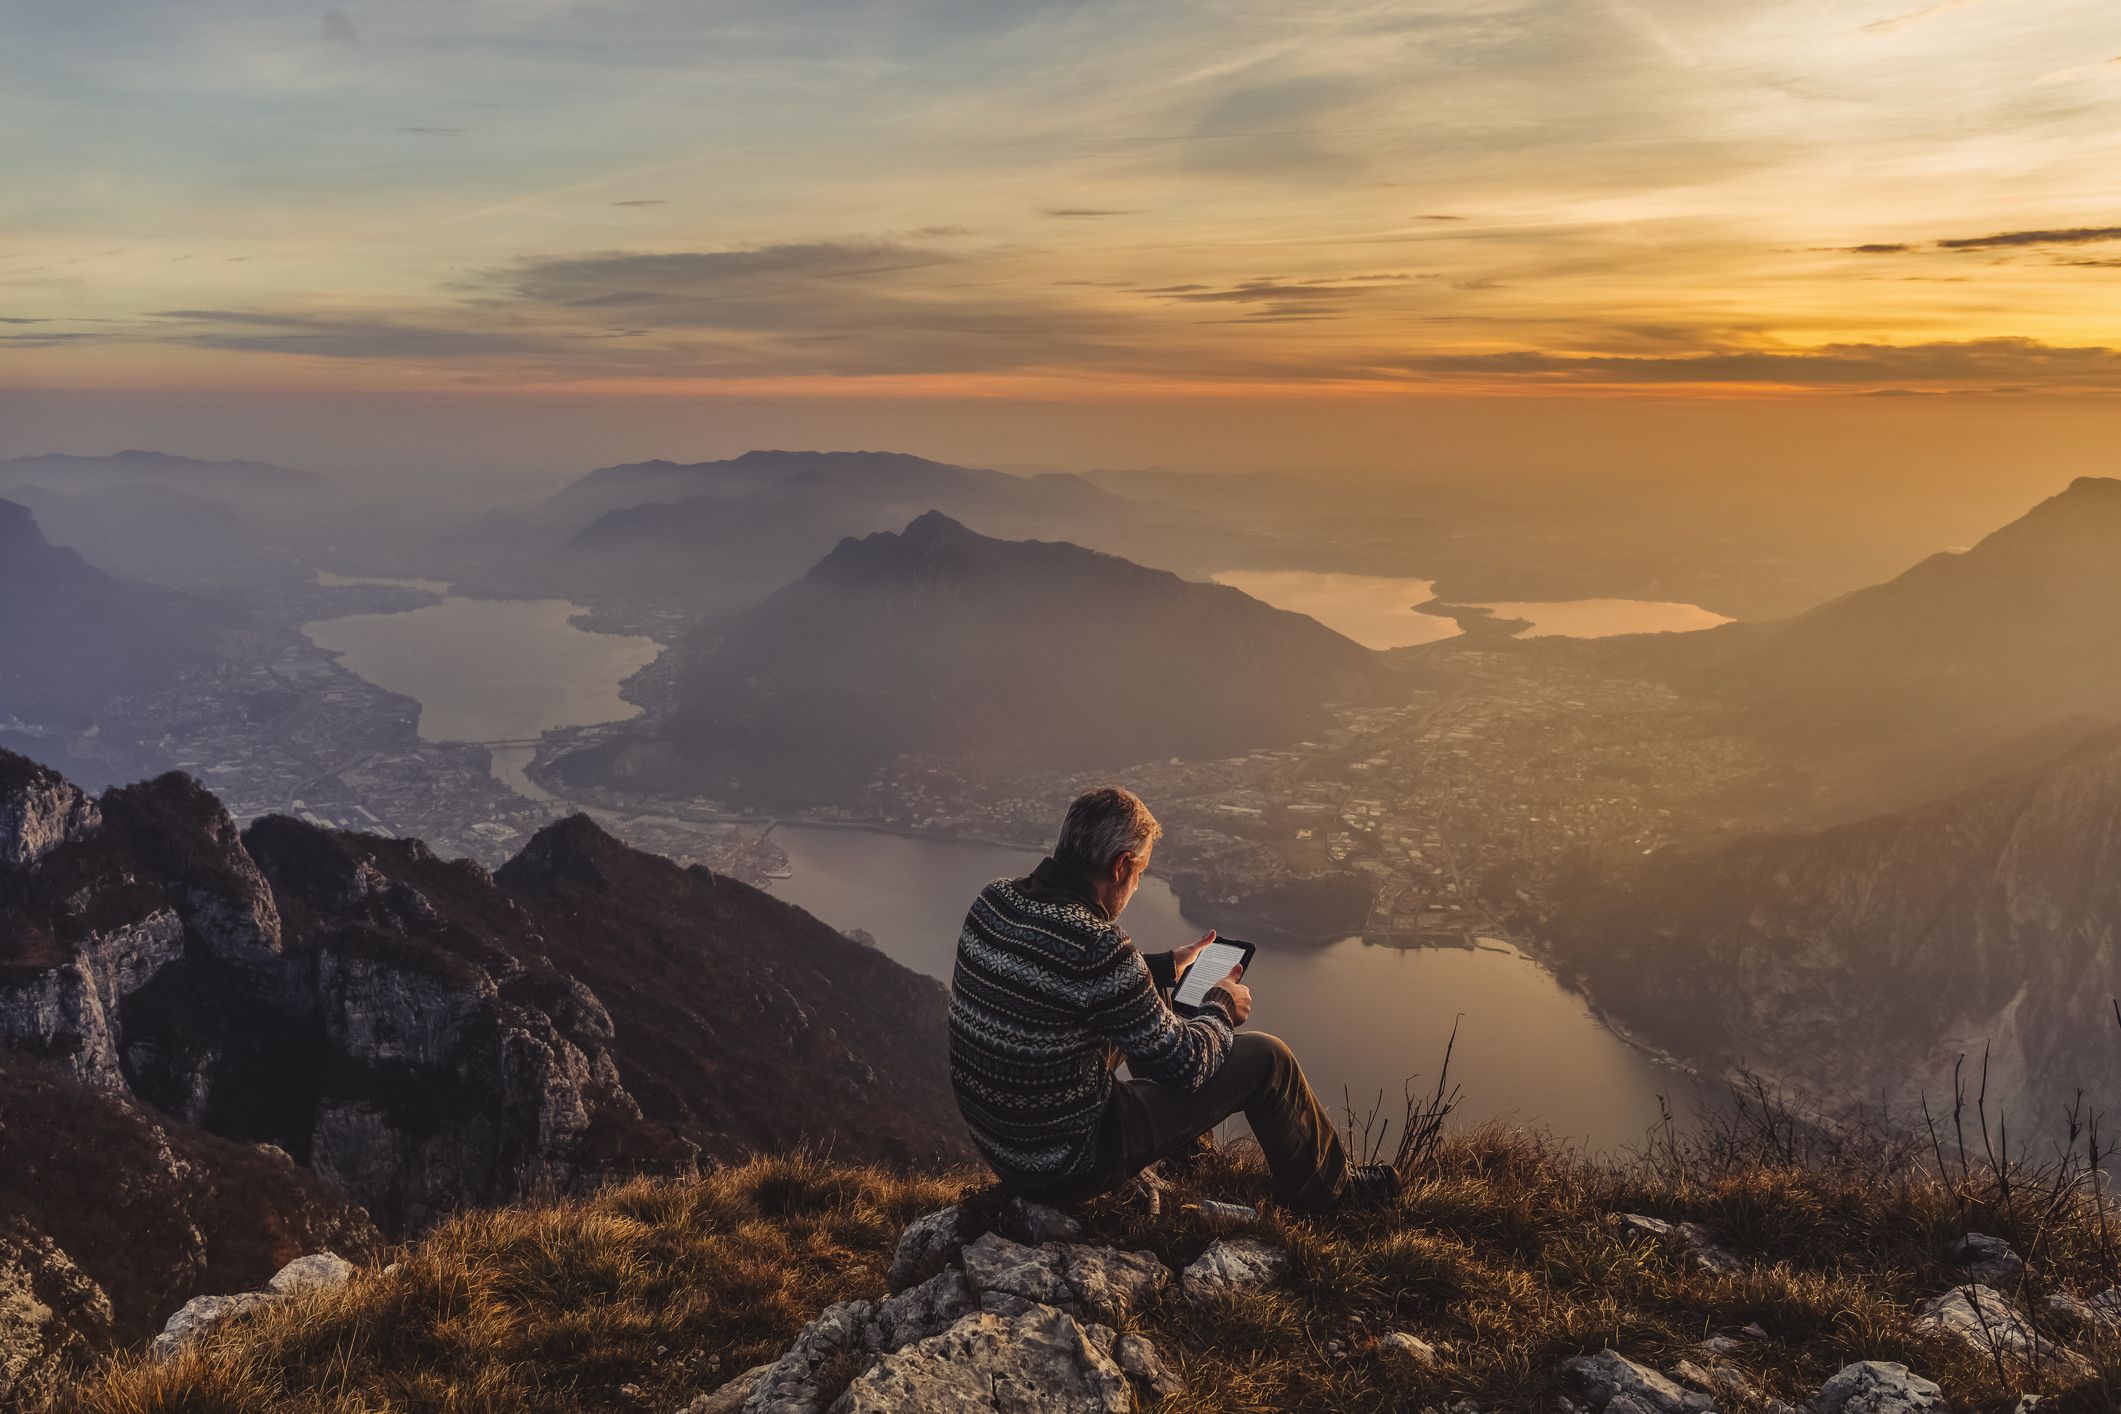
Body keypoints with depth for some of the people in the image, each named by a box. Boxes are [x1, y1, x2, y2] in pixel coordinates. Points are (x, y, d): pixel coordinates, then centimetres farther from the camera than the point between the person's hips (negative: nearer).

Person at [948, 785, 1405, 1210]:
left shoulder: (993, 900, -6)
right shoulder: (1097, 945, -29)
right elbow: (1185, 1064, -17)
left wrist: (1165, 968, 22)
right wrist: (1221, 1009, 4)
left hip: (994, 1140, 8)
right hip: (1068, 1165, -8)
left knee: (1141, 1016, 28)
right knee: (1266, 1058, 3)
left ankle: (1188, 1151, 49)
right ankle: (1325, 1185, 30)